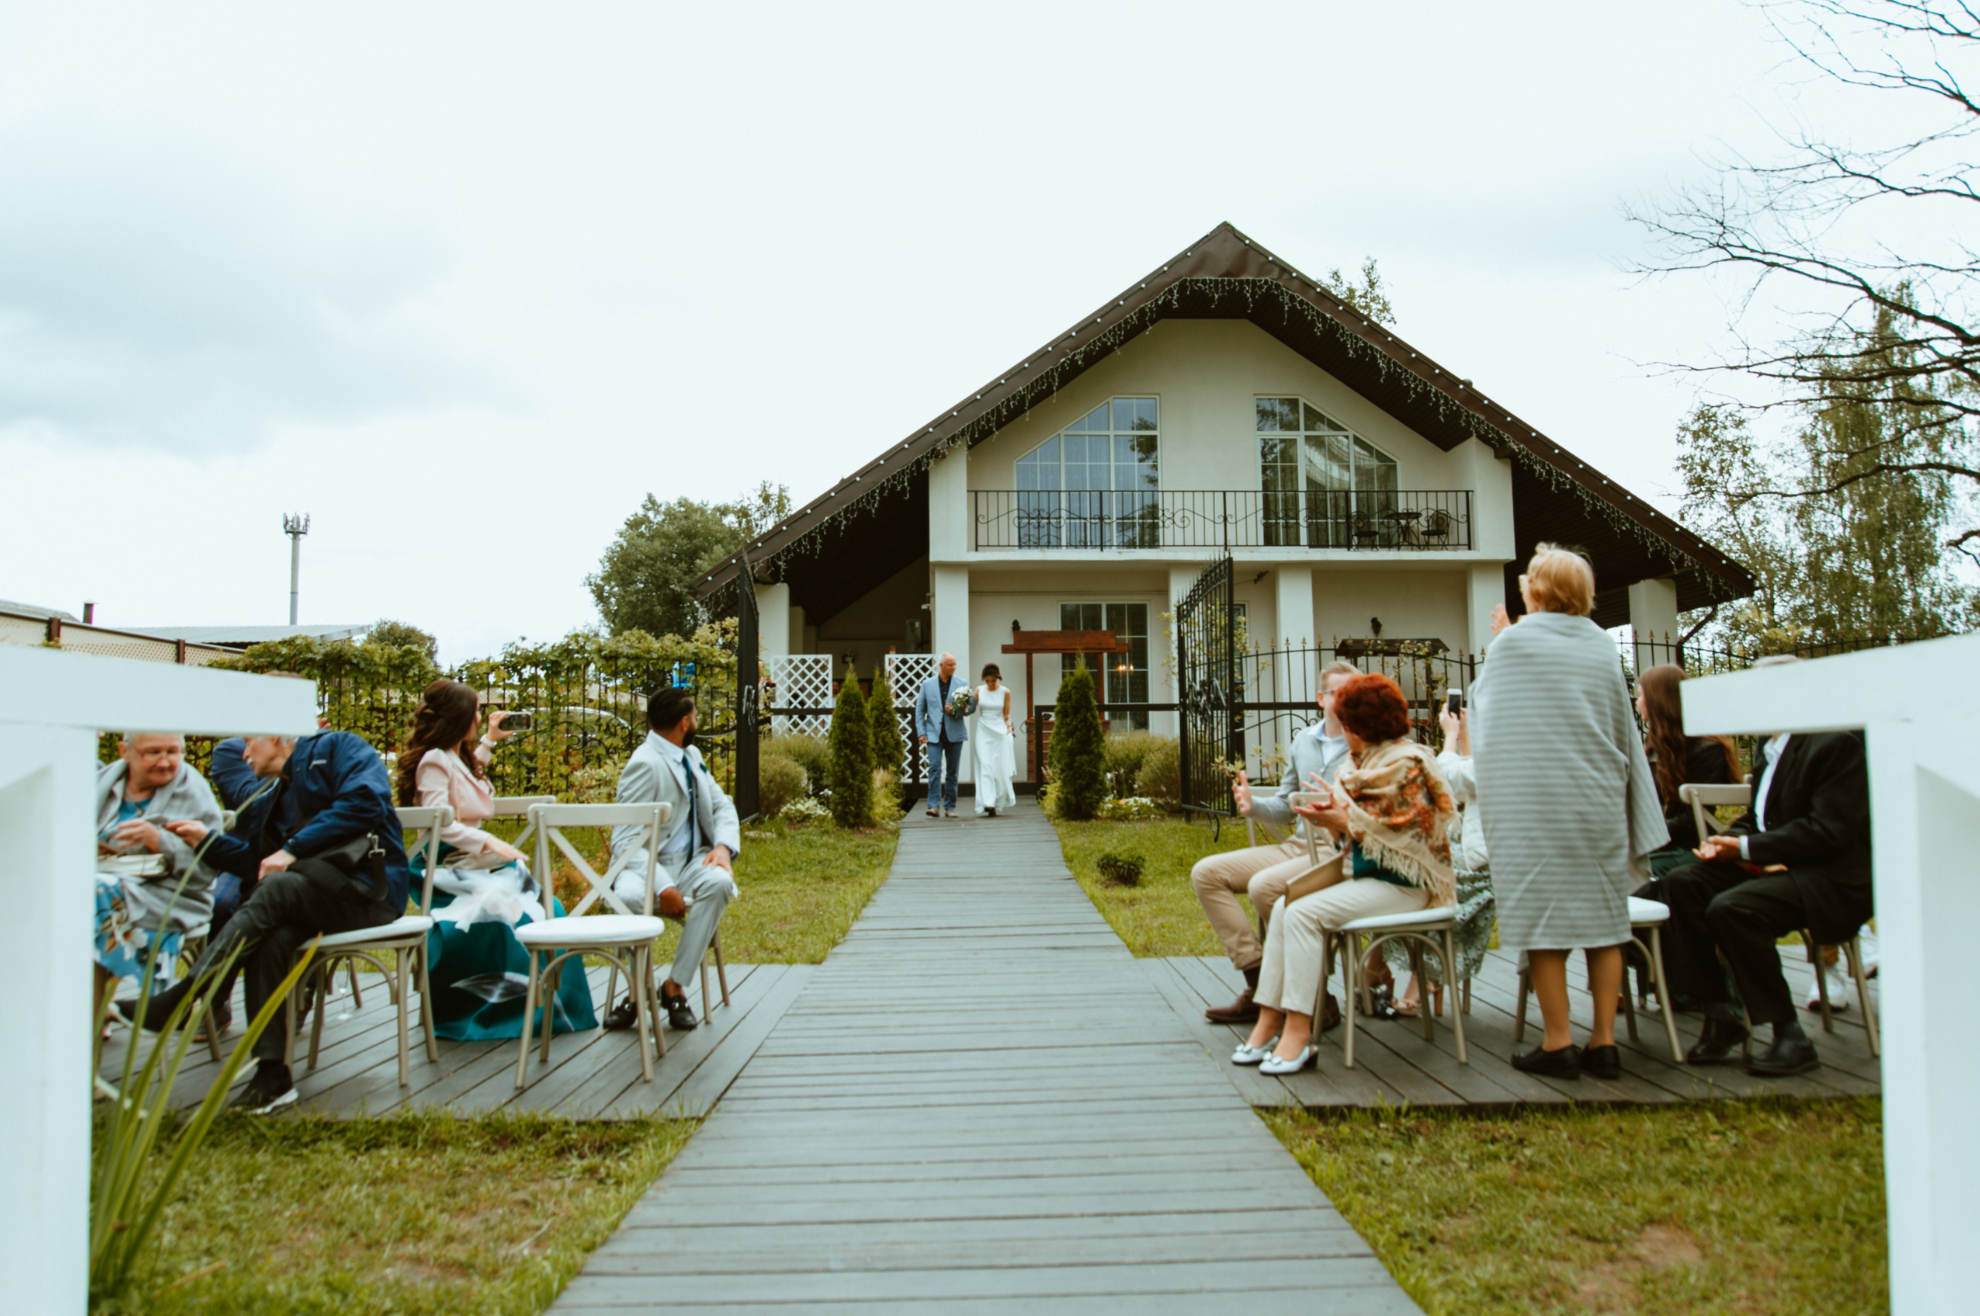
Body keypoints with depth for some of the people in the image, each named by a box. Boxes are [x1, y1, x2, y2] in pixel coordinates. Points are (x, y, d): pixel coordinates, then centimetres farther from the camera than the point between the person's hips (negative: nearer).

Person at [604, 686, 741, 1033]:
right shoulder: (646, 764, -12)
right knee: (626, 897, -38)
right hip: (649, 864, -5)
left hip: (692, 861, 5)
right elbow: (626, 840, -18)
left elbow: (721, 806, 16)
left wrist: (724, 846, -7)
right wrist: (662, 887, -30)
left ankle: (675, 986, -17)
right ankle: (637, 990, -11)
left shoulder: (691, 755, 14)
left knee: (719, 883, -30)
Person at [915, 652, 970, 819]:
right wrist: (921, 731, -1)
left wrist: (955, 711, -15)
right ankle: (934, 805, -12)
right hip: (934, 734, -1)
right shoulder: (927, 684, 6)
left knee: (952, 771, 5)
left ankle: (950, 807, 11)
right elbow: (919, 709, 8)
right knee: (935, 769, -11)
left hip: (955, 734, 1)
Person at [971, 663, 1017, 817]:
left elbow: (1006, 714, 8)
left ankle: (996, 803, 12)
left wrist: (1009, 726, -8)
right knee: (985, 767, -10)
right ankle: (988, 803, -14)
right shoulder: (979, 690, 5)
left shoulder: (1005, 692, 3)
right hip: (983, 731, 0)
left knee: (999, 768, -1)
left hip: (1000, 732, 0)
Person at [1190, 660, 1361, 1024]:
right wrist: (1254, 804, 0)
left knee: (1264, 885, -32)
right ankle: (1258, 984, -8)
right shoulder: (1303, 741, 16)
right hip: (1296, 845, 8)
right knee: (1206, 872, -4)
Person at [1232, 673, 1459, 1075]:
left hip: (1400, 884, -9)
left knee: (1303, 913, -25)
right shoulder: (1368, 761, 17)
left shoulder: (1408, 764, -12)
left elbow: (1404, 836, -17)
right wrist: (1333, 813, 1)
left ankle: (1298, 1034, -23)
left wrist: (1345, 823, -13)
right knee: (1283, 907, -9)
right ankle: (1269, 1022, -13)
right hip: (1364, 874, 9)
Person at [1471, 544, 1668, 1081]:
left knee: (1541, 919, 0)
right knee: (1603, 916, 8)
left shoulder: (1512, 643, -6)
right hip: (1597, 802, 5)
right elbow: (1623, 729, 14)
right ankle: (1604, 1041, 11)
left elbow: (1487, 711, 9)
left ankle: (1558, 1044, 2)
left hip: (1532, 804, -4)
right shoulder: (1602, 647, 8)